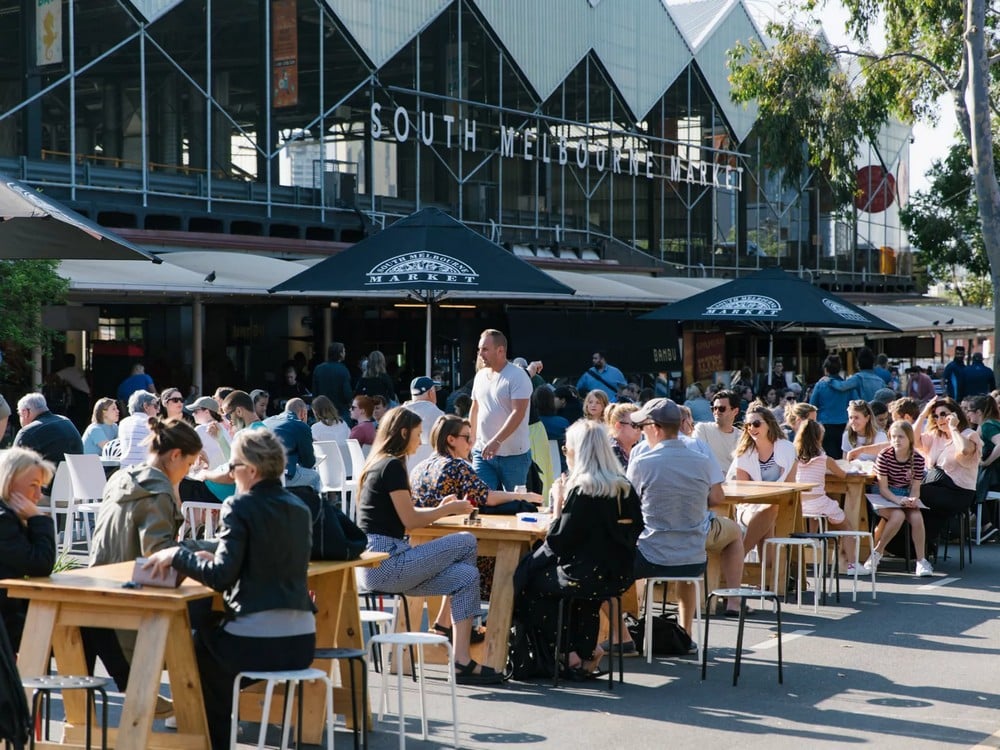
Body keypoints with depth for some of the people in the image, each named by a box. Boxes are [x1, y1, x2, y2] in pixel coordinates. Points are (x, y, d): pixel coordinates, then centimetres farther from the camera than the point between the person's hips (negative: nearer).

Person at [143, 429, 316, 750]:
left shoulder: (240, 507, -10)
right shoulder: (299, 508, 10)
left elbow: (221, 577, -16)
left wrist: (176, 555, -3)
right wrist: (216, 556, 21)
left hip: (257, 642, -7)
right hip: (301, 641, 7)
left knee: (200, 647, 25)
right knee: (213, 637, 33)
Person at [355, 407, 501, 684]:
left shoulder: (378, 464, 20)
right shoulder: (392, 466, -11)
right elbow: (409, 520, -11)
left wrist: (440, 509, 17)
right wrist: (448, 509, 3)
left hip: (376, 565, 10)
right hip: (385, 561, -10)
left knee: (466, 576, 1)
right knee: (466, 542, -6)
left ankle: (461, 661, -7)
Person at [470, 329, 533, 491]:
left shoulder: (517, 376, -11)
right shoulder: (480, 376, 11)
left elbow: (518, 413, -21)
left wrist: (496, 441, -30)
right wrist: (471, 441, 18)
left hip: (513, 454, -5)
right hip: (483, 452, 5)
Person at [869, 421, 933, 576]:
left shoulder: (918, 459, -5)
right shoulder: (884, 455, -13)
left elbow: (915, 488, -2)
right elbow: (883, 488, -15)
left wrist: (913, 499, -25)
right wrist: (898, 500, -31)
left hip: (906, 497, 3)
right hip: (886, 498, -3)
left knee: (917, 517, -27)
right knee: (898, 516, -33)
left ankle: (921, 560, -18)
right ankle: (877, 552, -17)